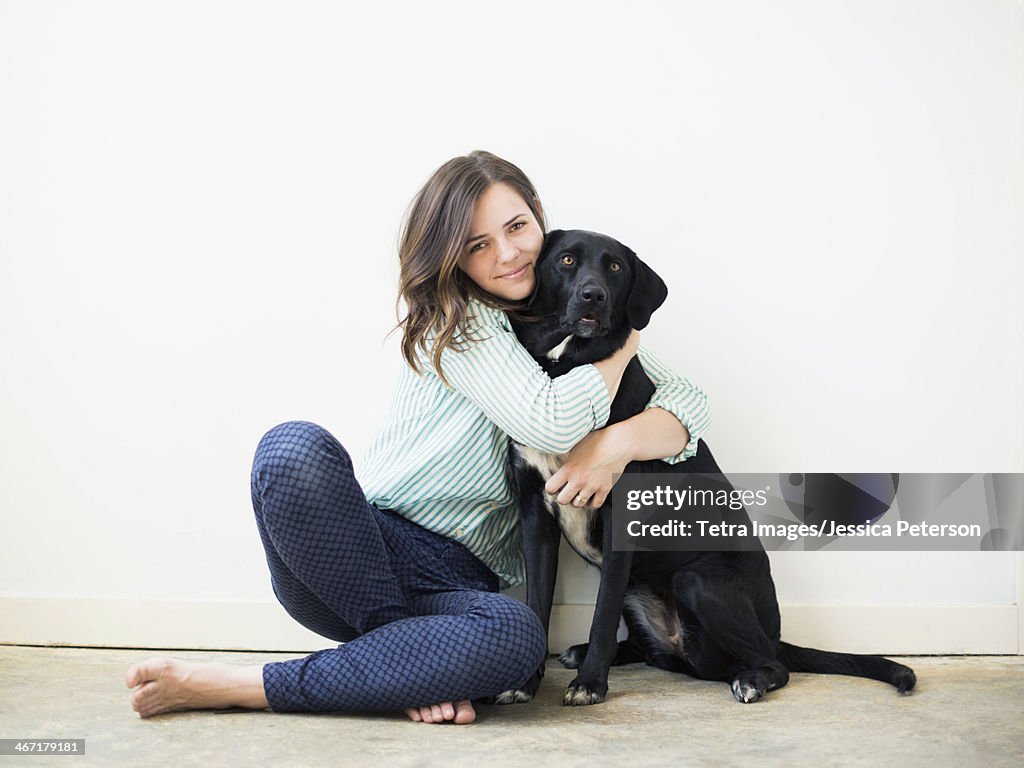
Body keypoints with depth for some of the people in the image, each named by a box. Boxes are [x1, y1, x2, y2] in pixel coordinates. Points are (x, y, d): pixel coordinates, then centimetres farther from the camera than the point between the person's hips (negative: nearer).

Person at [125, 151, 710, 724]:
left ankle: (234, 688, -25)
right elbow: (551, 423, -16)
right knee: (295, 446, -34)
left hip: (462, 581, 3)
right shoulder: (454, 318, -1)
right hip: (363, 553, -3)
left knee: (516, 638, -36)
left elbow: (689, 403, 6)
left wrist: (619, 442, -15)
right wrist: (622, 345, 1)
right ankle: (410, 649, -20)